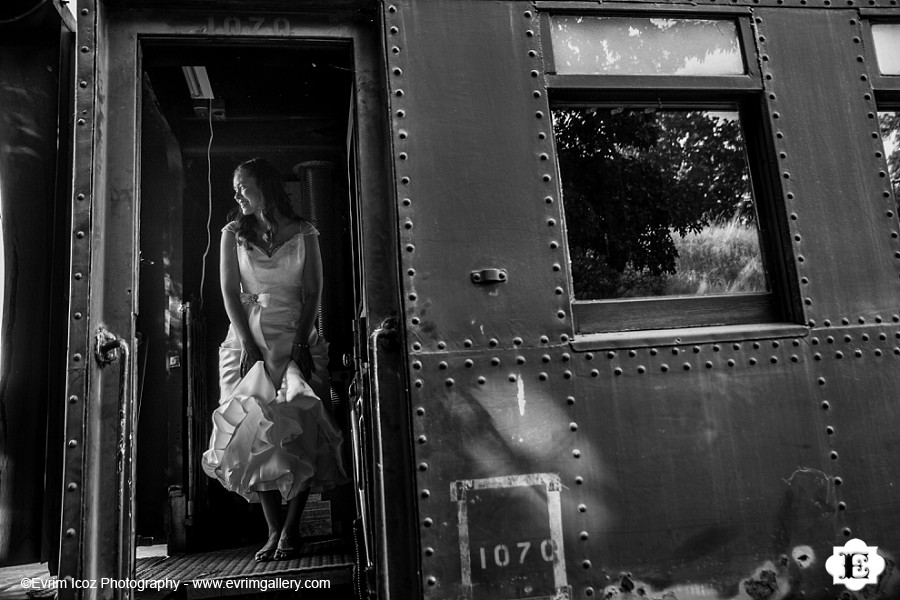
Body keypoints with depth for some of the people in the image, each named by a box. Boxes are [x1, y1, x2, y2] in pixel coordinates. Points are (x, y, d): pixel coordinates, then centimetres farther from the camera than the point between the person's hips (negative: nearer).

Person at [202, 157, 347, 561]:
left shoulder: (303, 234, 5)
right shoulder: (234, 234, 10)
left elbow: (313, 293, 0)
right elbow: (230, 291, 2)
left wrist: (300, 342, -12)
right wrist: (247, 344, -10)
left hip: (295, 338, -1)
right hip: (248, 340, 1)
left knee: (300, 428, -9)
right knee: (256, 431, -5)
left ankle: (291, 528, -2)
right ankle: (274, 529, 2)